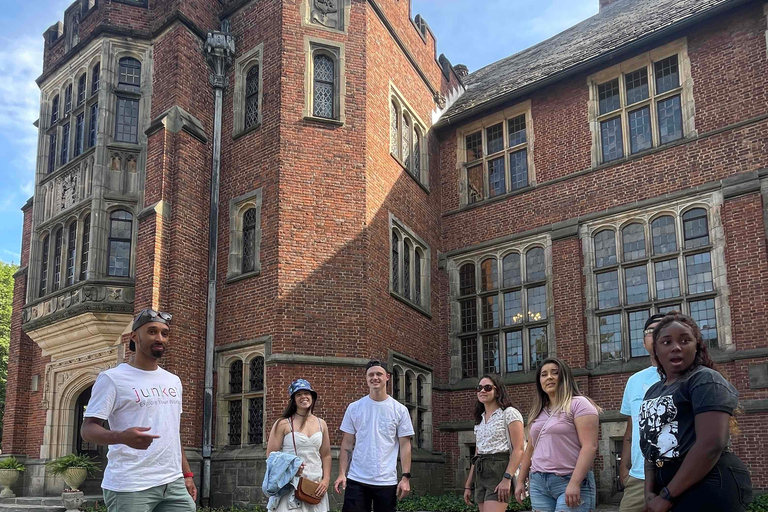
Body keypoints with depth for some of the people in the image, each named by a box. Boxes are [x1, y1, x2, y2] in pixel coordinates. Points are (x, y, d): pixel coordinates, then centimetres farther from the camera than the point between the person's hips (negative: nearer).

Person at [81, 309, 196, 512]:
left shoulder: (173, 381, 16)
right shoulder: (112, 378, -4)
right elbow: (88, 429, -10)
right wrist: (123, 436, -29)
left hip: (174, 483, 6)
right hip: (130, 487, -6)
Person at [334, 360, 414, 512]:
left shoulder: (400, 410, 1)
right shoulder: (354, 408, 4)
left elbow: (405, 445, 1)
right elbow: (347, 444, 6)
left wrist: (406, 477, -6)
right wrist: (341, 474, -2)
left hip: (387, 482, 0)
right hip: (356, 480, 1)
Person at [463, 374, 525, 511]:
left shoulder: (509, 413, -2)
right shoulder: (479, 420, 20)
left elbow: (518, 449, -11)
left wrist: (507, 479, -21)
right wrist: (468, 485, 17)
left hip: (500, 469, -7)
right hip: (481, 475, 8)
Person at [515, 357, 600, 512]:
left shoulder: (578, 404, -6)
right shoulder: (537, 412, 16)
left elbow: (590, 446, -14)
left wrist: (575, 483, -20)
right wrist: (520, 481, 17)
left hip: (570, 482, -6)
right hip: (538, 483, 6)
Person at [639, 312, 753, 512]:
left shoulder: (705, 380, -8)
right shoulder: (653, 391, 15)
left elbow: (711, 444, -19)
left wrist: (667, 496, -17)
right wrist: (650, 492, -2)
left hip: (709, 486, -7)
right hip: (669, 484, 7)